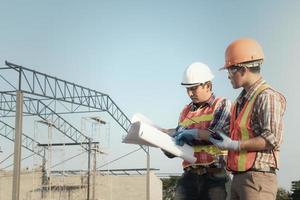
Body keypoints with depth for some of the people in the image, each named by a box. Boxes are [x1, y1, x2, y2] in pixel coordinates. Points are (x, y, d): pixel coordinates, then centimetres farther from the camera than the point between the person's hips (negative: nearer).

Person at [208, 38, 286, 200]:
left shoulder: (267, 97, -11)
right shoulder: (242, 98, 17)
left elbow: (272, 139, -18)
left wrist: (235, 145, -16)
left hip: (257, 178, -9)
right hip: (238, 178, 9)